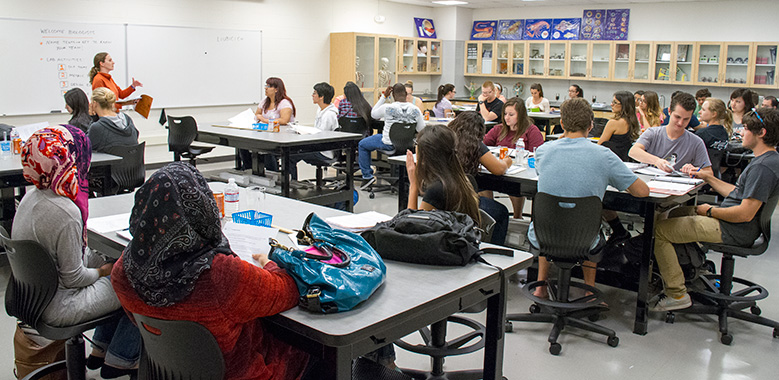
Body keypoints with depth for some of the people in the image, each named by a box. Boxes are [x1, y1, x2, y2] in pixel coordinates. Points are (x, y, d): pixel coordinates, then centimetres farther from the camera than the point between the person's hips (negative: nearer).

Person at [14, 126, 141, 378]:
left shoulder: (31, 197, 0)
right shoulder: (65, 213, -30)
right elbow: (74, 277, -22)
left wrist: (104, 263, 8)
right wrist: (102, 271, -3)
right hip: (57, 308, -9)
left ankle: (99, 351, 31)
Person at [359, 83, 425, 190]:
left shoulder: (387, 108, -20)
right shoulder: (415, 110, -13)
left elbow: (373, 114, 2)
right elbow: (422, 130, -3)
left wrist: (384, 96, 1)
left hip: (389, 144, -3)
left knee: (362, 145, 19)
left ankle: (367, 176, 14)